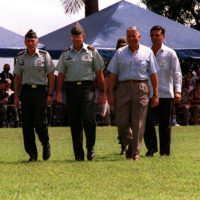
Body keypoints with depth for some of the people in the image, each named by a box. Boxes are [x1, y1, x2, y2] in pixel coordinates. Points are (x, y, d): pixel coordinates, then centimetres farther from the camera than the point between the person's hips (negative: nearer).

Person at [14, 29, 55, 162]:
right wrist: (16, 96, 7)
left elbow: (51, 76, 0)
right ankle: (32, 154, 7)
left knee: (40, 122, -11)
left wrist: (50, 94, -7)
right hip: (26, 90, 3)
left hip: (40, 91, -3)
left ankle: (46, 145, 18)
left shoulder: (44, 55, 0)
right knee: (27, 124, 0)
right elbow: (17, 77, 13)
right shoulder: (21, 57, 9)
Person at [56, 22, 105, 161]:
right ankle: (78, 154, 7)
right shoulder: (66, 54, 12)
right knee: (75, 121, 2)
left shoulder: (92, 52, 7)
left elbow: (99, 73, 7)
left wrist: (102, 92, 1)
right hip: (71, 88, 2)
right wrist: (58, 91, 0)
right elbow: (61, 74, 12)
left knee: (88, 118, -17)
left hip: (87, 87, -2)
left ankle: (90, 147, 3)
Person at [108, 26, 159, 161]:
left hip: (141, 88, -2)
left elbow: (153, 74, 6)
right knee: (121, 122, -1)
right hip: (124, 88, 2)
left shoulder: (147, 52, 7)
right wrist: (110, 94, 2)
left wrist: (155, 95, 0)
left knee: (138, 123, -3)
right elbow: (113, 74, 10)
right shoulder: (120, 53, 10)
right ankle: (130, 144, 25)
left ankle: (136, 152, 3)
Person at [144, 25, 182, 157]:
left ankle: (165, 151, 11)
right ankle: (151, 147, 3)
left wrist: (178, 91, -15)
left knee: (165, 124, 2)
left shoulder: (170, 53, 3)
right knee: (146, 121, -9)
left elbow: (177, 73, -2)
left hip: (166, 94, -2)